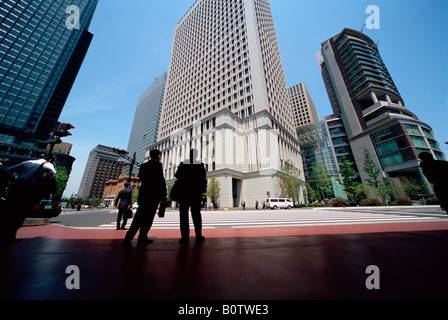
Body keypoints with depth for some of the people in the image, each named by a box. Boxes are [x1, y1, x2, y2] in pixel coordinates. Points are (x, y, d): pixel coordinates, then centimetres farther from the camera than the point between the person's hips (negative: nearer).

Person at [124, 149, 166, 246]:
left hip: (143, 194, 7)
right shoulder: (158, 165, -8)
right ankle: (142, 238, 7)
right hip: (154, 195, -7)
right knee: (148, 217, 2)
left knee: (139, 216, 16)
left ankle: (128, 238, 19)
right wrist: (164, 196, -9)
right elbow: (161, 181, -13)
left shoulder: (143, 166, 13)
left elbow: (141, 178, 15)